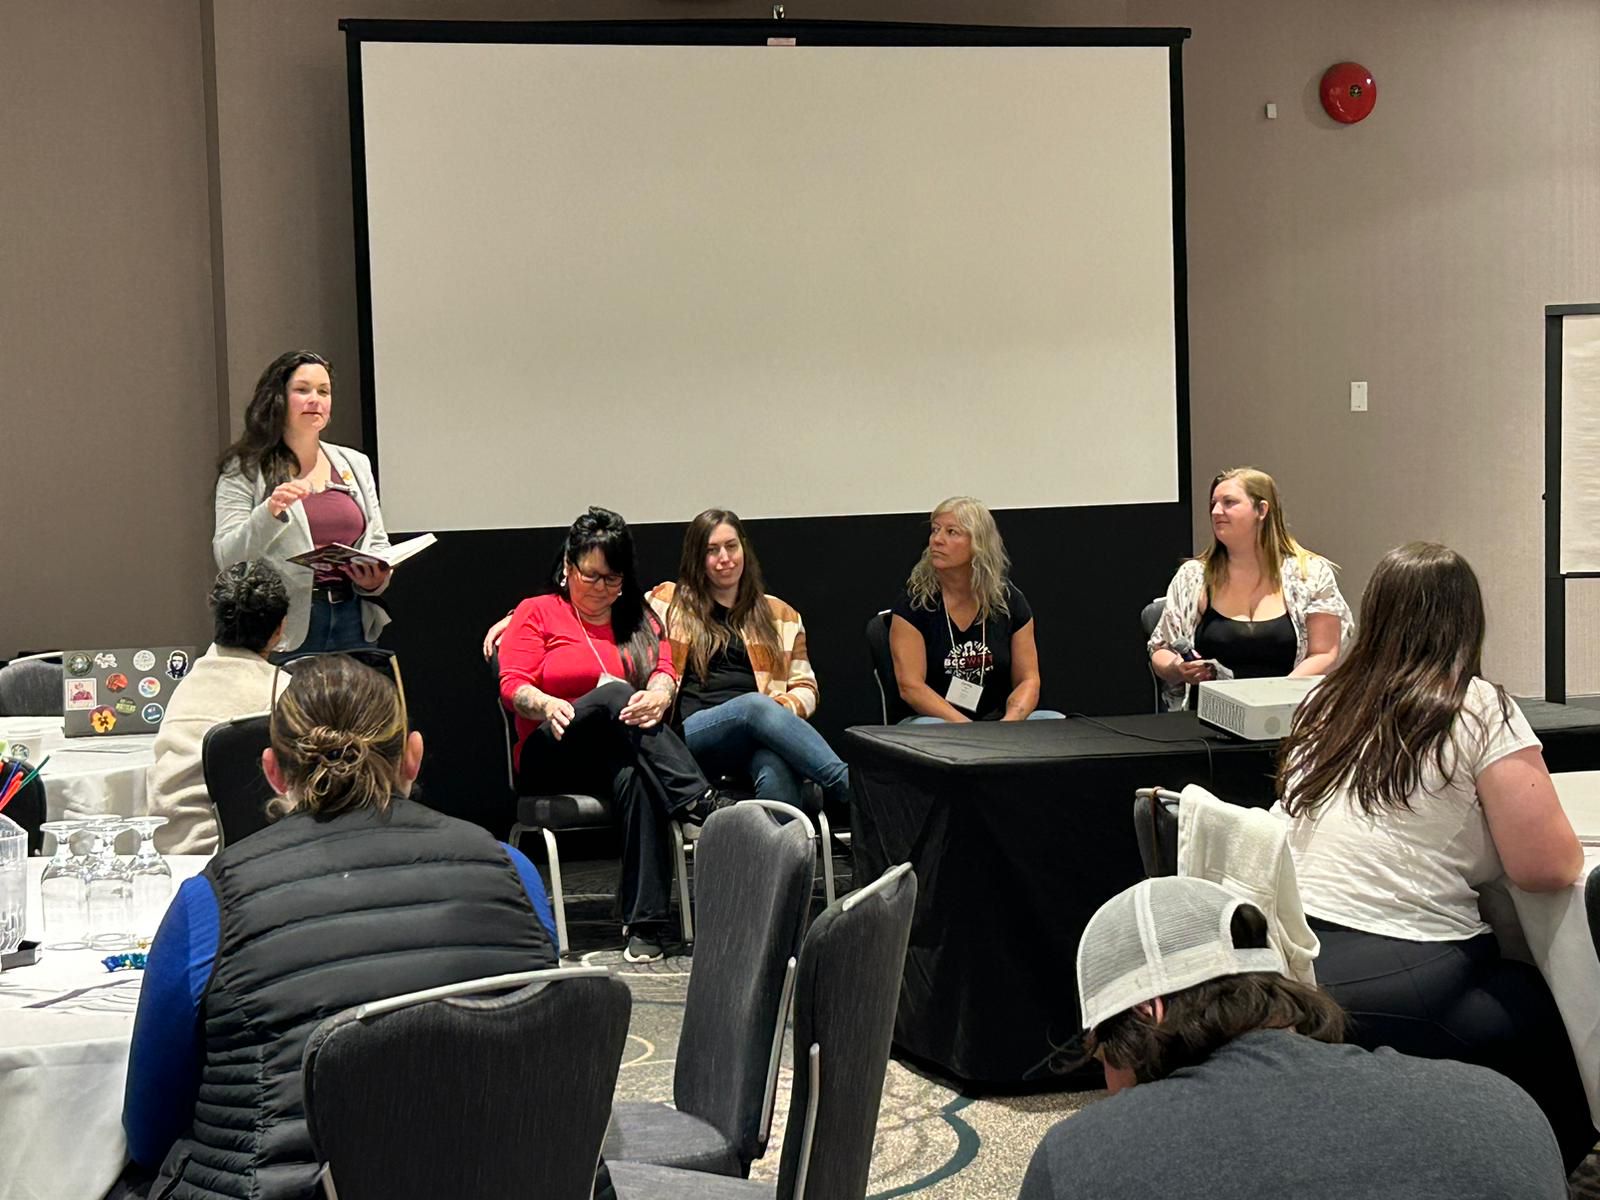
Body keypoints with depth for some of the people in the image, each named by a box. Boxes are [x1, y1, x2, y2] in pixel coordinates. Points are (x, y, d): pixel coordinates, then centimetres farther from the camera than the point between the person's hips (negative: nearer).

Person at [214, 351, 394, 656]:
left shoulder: (355, 464, 18)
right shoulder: (244, 471, 3)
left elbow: (378, 544, 20)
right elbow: (227, 557, -5)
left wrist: (375, 578, -2)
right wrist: (268, 514, -22)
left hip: (352, 620, 4)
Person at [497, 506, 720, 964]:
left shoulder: (639, 618, 23)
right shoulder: (537, 613, 13)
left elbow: (665, 670, 4)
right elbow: (513, 685, -1)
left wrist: (658, 695, -23)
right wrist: (547, 705, -25)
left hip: (623, 752, 2)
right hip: (552, 755, -2)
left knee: (637, 775, -38)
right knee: (615, 693, -33)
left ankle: (644, 924, -43)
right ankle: (703, 804, -45)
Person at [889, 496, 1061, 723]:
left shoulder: (1010, 601, 4)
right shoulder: (913, 602, -5)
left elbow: (1028, 680, 3)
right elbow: (910, 686, -13)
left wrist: (1010, 722, -19)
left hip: (997, 720, 3)